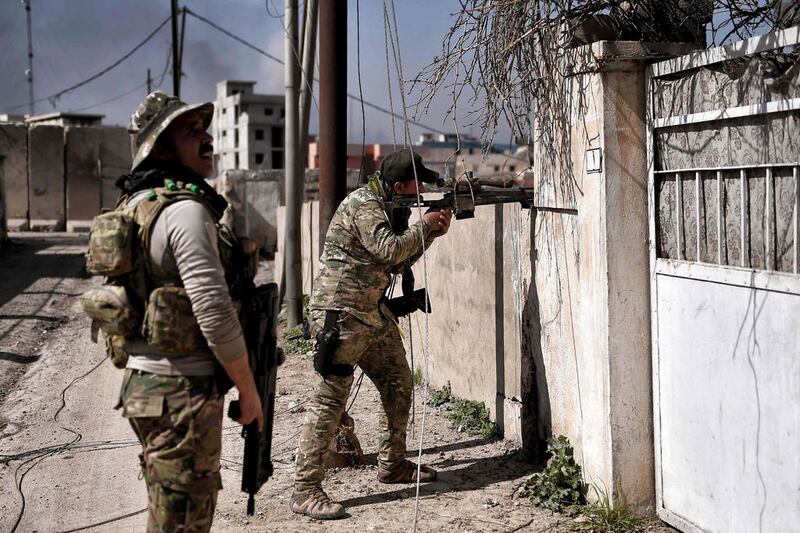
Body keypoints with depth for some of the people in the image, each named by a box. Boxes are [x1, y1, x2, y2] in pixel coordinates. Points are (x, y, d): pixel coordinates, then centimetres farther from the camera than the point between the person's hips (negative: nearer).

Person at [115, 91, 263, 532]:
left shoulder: (136, 204, 12)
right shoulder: (186, 209, -18)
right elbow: (215, 313, -22)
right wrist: (249, 391, -13)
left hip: (143, 381, 10)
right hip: (180, 393, -9)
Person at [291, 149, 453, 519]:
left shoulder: (385, 207, 16)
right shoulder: (363, 205, -14)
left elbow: (397, 263, 17)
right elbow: (390, 250, -24)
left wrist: (430, 233, 5)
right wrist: (423, 225, -9)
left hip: (372, 313, 10)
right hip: (340, 315, -10)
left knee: (399, 385, 15)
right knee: (331, 399, -12)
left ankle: (393, 465, 30)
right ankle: (305, 491, -10)